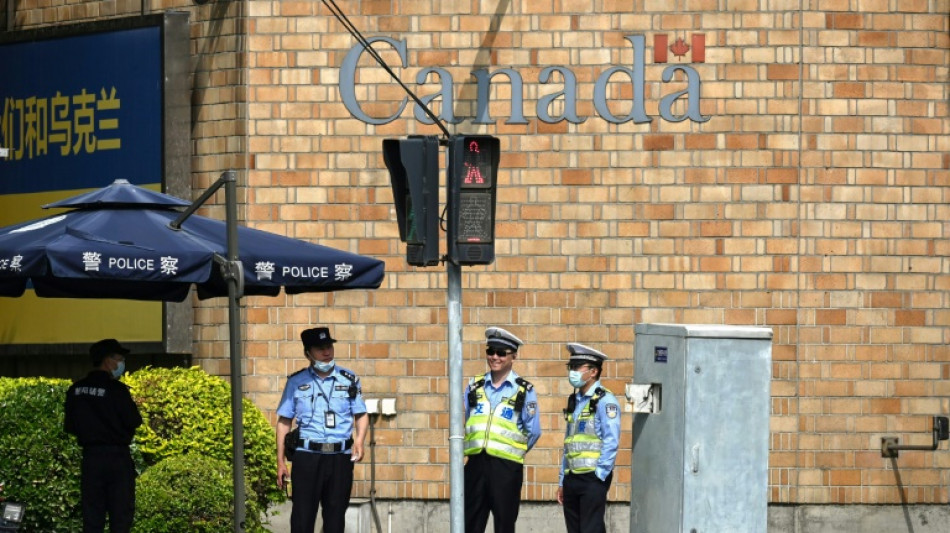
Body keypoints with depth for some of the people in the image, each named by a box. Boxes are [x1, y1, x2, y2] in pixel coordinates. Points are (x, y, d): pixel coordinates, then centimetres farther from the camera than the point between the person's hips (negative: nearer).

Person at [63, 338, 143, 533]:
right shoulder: (116, 389, -14)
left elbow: (69, 426, 8)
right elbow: (134, 421, -13)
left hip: (90, 457, 5)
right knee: (121, 514, 1)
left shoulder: (76, 390, 4)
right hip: (117, 456, -5)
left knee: (91, 517, 8)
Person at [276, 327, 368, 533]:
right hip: (307, 456, -1)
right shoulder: (296, 382, 5)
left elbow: (361, 415, 11)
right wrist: (280, 461, 3)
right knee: (302, 516, -5)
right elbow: (284, 421, 7)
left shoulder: (349, 380, 7)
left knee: (336, 515, 7)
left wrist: (359, 440, -10)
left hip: (340, 458, 1)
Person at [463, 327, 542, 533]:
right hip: (476, 464, 3)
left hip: (507, 467, -3)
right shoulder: (474, 387, 11)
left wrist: (513, 452, 6)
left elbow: (533, 431, 3)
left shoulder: (524, 391, 1)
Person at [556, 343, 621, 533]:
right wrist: (562, 481, 18)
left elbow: (611, 442, -15)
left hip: (593, 479, -8)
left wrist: (600, 474, -17)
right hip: (572, 479, 8)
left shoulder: (605, 401, -8)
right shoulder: (575, 401, 16)